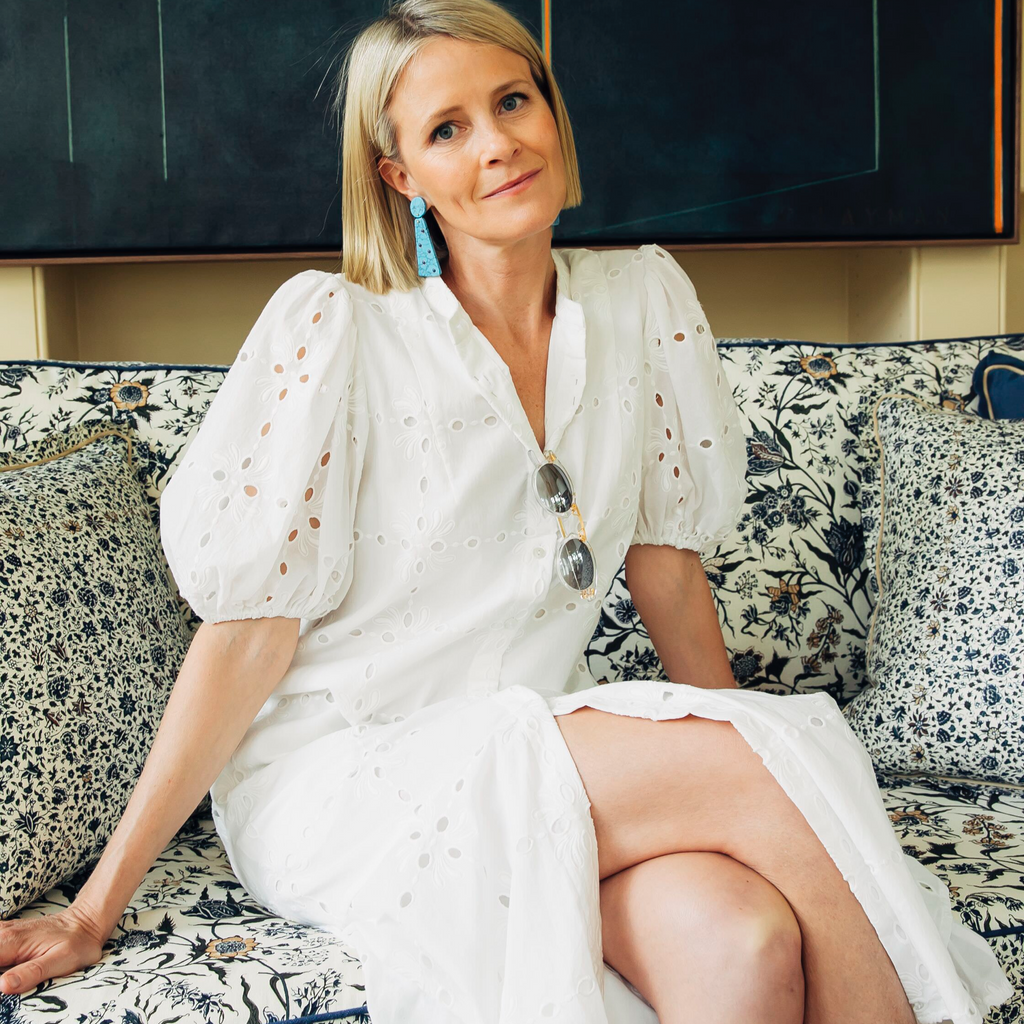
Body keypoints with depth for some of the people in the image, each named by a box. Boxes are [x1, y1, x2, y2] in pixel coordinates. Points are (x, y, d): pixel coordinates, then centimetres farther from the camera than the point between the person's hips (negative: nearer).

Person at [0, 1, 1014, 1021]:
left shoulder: (642, 300, 4)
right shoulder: (335, 327, -10)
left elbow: (665, 561, 11)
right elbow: (250, 630, -10)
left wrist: (736, 772, 15)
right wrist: (96, 908, -11)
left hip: (524, 765, 4)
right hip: (330, 780, -4)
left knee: (744, 937, -29)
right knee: (773, 764, -24)